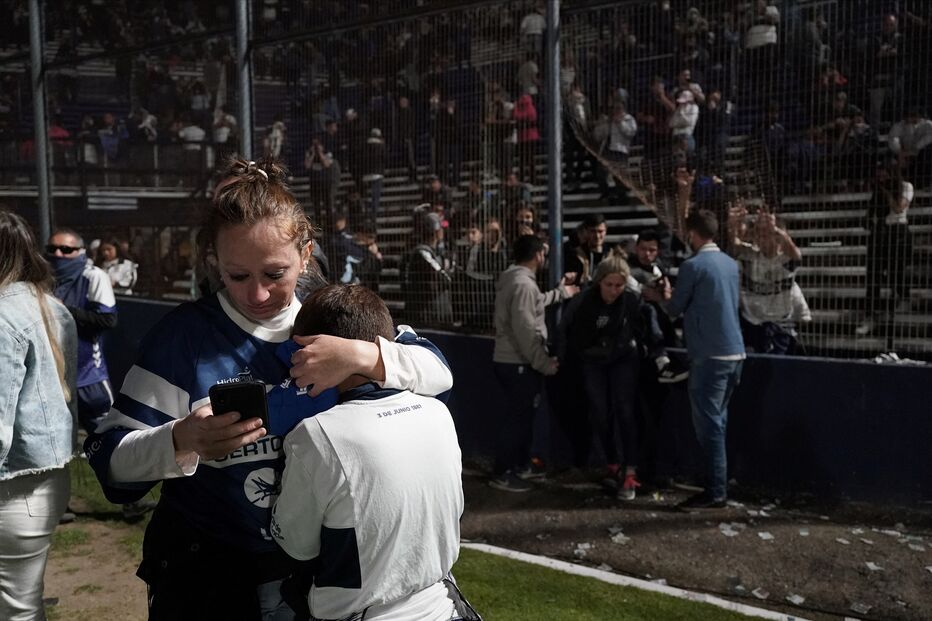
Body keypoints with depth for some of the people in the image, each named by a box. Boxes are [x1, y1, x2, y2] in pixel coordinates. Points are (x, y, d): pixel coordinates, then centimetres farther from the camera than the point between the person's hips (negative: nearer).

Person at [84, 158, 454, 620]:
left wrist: (363, 355, -29)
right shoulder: (184, 334, -14)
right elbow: (110, 456, -15)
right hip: (208, 580, -3)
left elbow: (439, 373, -10)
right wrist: (182, 441, -36)